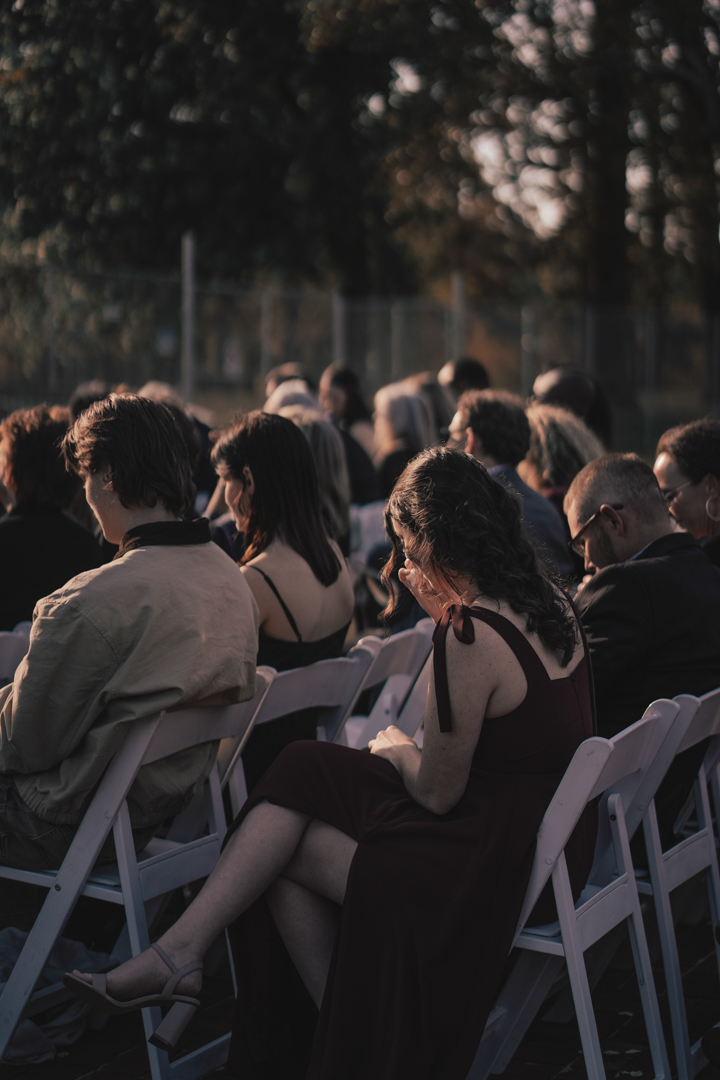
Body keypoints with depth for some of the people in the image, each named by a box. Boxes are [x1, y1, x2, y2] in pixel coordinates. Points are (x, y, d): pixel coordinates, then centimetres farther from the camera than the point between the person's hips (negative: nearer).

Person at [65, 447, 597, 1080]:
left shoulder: (472, 639, -24)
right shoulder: (545, 604, 5)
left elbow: (438, 793, -16)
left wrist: (394, 747, 4)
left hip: (502, 862, -10)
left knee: (286, 852, 1)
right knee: (303, 772, 4)